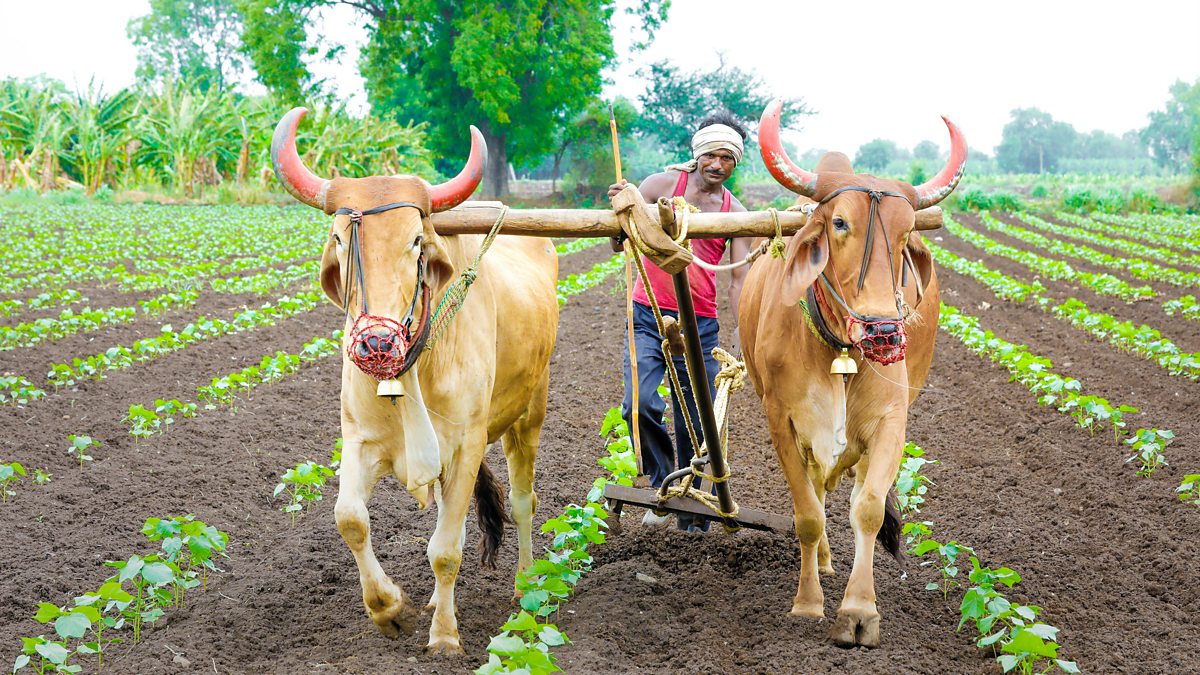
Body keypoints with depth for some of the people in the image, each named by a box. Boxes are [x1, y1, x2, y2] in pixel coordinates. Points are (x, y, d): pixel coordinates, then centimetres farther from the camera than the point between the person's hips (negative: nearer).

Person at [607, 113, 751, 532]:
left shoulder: (736, 214, 6)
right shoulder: (663, 185, 1)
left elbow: (738, 281, 2)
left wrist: (743, 340, -10)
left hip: (700, 325, 2)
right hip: (648, 316, -2)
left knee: (698, 424, 4)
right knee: (641, 403, -22)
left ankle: (694, 519, 17)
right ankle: (663, 482, 1)